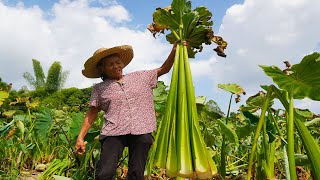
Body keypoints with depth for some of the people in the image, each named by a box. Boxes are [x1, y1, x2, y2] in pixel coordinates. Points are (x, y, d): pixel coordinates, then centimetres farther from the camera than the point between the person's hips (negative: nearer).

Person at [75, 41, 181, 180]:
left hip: (142, 132, 2)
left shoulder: (140, 77, 14)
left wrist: (174, 51, 8)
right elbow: (91, 114, 9)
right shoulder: (99, 89, 9)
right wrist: (80, 137, 1)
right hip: (114, 133, -1)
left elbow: (164, 69, 18)